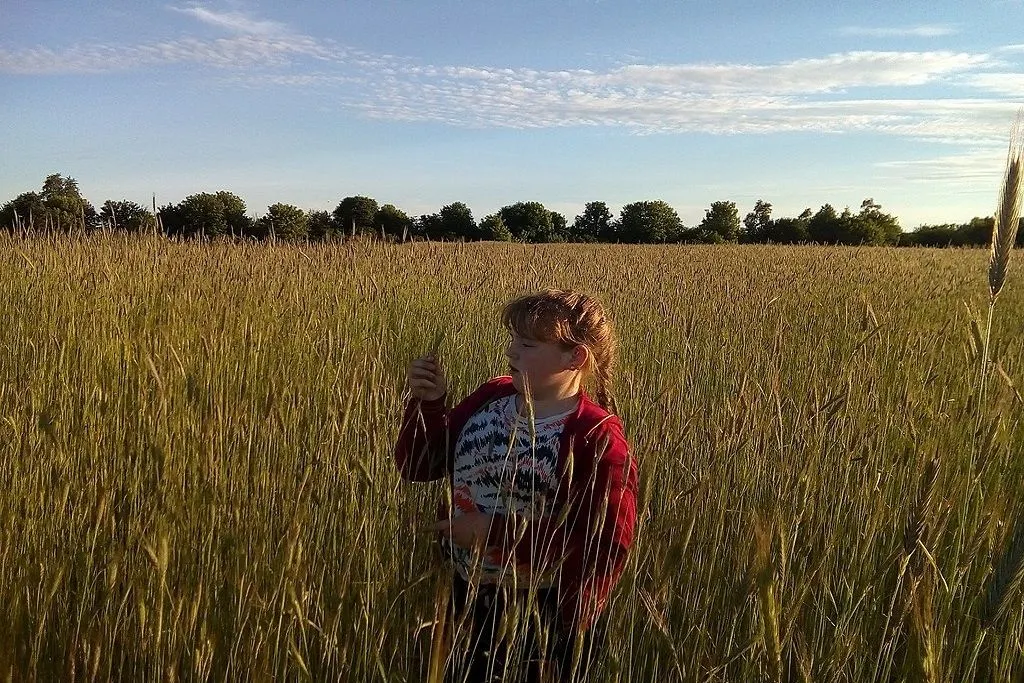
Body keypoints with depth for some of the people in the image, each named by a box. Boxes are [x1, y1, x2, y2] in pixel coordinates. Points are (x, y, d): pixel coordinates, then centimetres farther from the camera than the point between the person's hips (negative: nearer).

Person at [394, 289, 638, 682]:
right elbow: (419, 466, 5)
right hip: (468, 601, 6)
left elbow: (606, 545, -26)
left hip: (543, 619, -6)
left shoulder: (596, 438, -20)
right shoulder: (490, 398, -2)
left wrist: (495, 533, -24)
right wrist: (427, 404, -15)